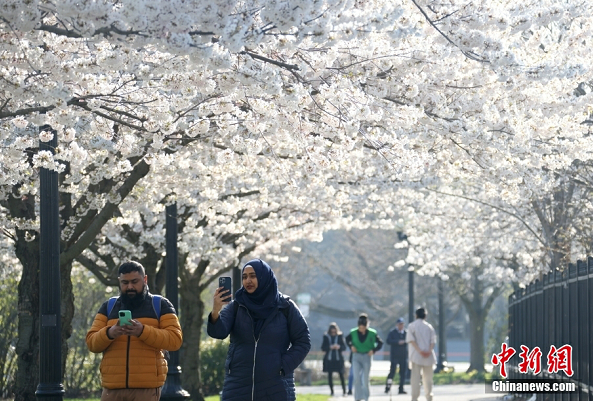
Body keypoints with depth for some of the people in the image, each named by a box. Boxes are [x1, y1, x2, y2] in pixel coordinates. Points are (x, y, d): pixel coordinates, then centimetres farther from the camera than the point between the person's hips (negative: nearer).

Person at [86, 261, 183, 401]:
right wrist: (109, 333, -16)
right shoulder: (108, 307, 16)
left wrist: (143, 331, -19)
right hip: (113, 387, 3)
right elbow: (92, 342, 7)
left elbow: (175, 339, -4)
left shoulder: (161, 305, 7)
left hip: (147, 386, -3)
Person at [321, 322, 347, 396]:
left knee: (341, 375, -7)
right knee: (330, 375, 3)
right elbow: (323, 348, 2)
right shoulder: (326, 337, 4)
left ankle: (344, 391, -4)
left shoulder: (340, 336, 3)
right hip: (329, 359, 1)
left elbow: (344, 347, 3)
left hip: (338, 359, -1)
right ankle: (332, 391, 9)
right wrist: (330, 347, -15)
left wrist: (339, 347, -18)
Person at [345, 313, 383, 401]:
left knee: (366, 379, 7)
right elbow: (347, 339, 14)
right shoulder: (353, 333, -6)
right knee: (356, 378, -8)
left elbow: (380, 343, 2)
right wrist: (351, 346, -3)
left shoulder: (372, 333, -9)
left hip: (367, 357, -1)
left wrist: (373, 350, -11)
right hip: (356, 357, 1)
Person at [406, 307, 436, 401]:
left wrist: (419, 350, -15)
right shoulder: (429, 326, 10)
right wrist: (429, 350, -12)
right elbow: (433, 340, -2)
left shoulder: (411, 326, 3)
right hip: (428, 356, 2)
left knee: (415, 377, -3)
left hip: (416, 355, -2)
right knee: (427, 377, 10)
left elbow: (411, 339, -11)